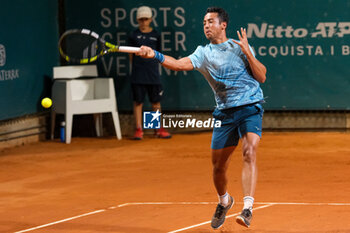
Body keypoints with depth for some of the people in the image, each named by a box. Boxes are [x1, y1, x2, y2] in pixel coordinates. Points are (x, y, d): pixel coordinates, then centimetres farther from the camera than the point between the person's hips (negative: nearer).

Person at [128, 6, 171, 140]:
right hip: (138, 76, -2)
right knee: (138, 102, 0)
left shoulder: (155, 35, 7)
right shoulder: (134, 35, 3)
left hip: (153, 74, 2)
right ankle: (138, 130, 6)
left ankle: (158, 129, 14)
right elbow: (131, 55, 9)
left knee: (156, 102, 5)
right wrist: (136, 67, 3)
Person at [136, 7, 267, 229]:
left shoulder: (240, 47, 3)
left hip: (250, 107, -3)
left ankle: (248, 209, -32)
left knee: (250, 152, -24)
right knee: (218, 165, 8)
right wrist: (154, 55, -26)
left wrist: (248, 53, -13)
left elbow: (262, 77, -1)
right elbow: (180, 64, -10)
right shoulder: (203, 53, 8)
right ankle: (224, 201, 39)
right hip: (225, 112, 4)